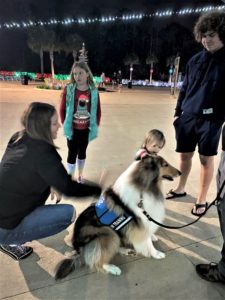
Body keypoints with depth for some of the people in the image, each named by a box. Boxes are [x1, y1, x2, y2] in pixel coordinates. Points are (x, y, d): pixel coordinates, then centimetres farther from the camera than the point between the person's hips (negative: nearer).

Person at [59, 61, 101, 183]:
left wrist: (96, 126, 1)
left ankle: (80, 175, 40)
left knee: (82, 152, 19)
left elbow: (98, 111, 2)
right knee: (72, 153, 5)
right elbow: (62, 109, -4)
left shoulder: (93, 91, -7)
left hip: (86, 129, 2)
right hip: (72, 129, -2)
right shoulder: (68, 89, -11)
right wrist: (65, 124, -4)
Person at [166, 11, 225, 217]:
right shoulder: (195, 60, 10)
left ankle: (202, 200, 20)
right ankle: (181, 189, 34)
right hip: (187, 117, 4)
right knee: (185, 155, 13)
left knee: (206, 159, 5)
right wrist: (178, 112, 11)